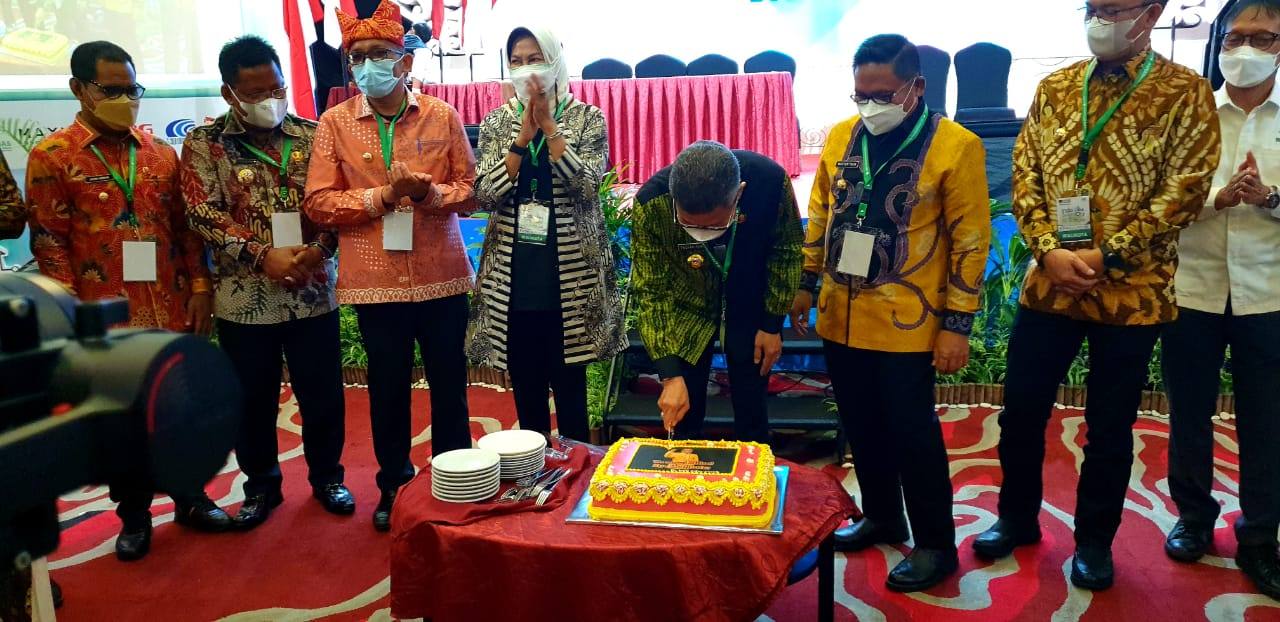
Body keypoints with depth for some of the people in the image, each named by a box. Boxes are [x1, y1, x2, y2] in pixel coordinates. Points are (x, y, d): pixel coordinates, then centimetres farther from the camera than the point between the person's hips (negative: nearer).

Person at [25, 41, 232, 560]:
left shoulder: (159, 152, 9)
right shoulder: (51, 156, -2)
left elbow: (186, 225, 11)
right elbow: (48, 242, -5)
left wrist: (199, 286, 4)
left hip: (173, 311, 3)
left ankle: (189, 498, 30)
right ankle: (134, 517, 25)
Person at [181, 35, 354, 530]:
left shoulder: (313, 135, 4)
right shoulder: (205, 143, 0)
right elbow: (203, 214, -8)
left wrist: (317, 251, -15)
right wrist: (262, 256, -18)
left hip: (313, 292, 1)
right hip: (244, 298, 0)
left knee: (323, 394, 10)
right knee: (253, 399, 12)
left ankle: (327, 476, 29)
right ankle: (261, 485, 30)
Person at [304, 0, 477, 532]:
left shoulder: (442, 116, 1)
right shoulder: (335, 123, 0)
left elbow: (470, 190, 2)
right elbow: (318, 203, -4)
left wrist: (428, 191, -18)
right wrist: (383, 195, -17)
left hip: (442, 276, 0)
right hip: (374, 280, 0)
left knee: (449, 382, 10)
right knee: (388, 385, 12)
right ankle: (394, 483, 30)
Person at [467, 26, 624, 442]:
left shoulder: (587, 117, 1)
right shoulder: (496, 123, 7)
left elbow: (587, 185, -13)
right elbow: (485, 196, -6)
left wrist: (548, 124, -14)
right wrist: (524, 133, -12)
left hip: (569, 275, -2)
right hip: (513, 276, 3)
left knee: (570, 390, 6)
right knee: (526, 391, 11)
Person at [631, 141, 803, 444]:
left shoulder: (770, 179, -28)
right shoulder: (650, 203, -30)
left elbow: (787, 249, -9)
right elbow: (650, 293, -21)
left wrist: (773, 325, -5)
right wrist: (670, 376, -27)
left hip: (750, 305, 1)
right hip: (686, 306, 0)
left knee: (751, 411, 7)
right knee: (684, 414, 4)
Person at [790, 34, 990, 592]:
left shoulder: (956, 146, -10)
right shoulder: (841, 137, 5)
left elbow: (971, 241, -9)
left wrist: (957, 324, -11)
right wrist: (808, 284, 13)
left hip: (907, 322, -5)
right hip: (840, 317, 5)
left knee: (911, 432, 4)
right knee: (861, 426, 16)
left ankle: (936, 544, 21)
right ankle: (881, 517, 36)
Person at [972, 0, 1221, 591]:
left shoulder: (1185, 92, -1)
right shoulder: (1054, 88, 9)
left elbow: (1184, 186, -8)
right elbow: (1025, 174, 4)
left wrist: (1106, 257, -16)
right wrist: (1049, 250, -11)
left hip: (1132, 292, -3)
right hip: (1048, 286, 3)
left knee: (1110, 428, 9)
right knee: (1021, 411, 10)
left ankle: (1094, 540, 28)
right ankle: (1017, 517, 31)